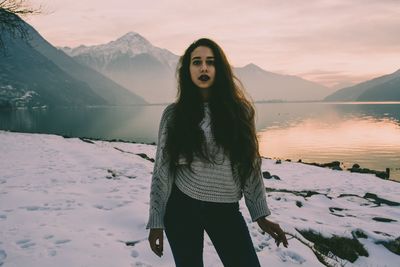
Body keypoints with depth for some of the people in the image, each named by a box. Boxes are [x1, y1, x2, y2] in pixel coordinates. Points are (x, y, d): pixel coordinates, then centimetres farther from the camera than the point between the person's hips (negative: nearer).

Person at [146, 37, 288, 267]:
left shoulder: (240, 110, 0)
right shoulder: (174, 114, -3)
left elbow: (251, 165, 4)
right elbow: (162, 169, -1)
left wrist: (261, 215, 3)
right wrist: (156, 221, -3)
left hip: (226, 210, 1)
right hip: (181, 209, -1)